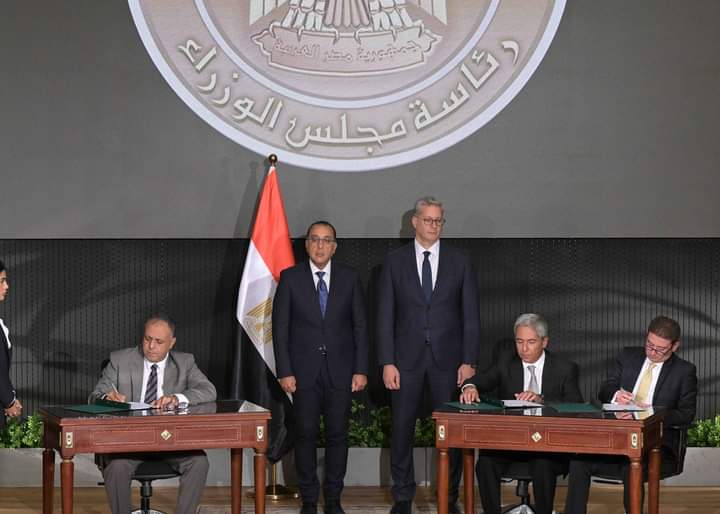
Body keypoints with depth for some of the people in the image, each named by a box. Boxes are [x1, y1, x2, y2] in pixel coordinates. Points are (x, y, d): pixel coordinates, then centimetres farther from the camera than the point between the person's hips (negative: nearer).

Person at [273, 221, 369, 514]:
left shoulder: (350, 278, 5)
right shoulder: (290, 278, 2)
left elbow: (360, 326, 6)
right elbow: (280, 327, 1)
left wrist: (361, 370, 0)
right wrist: (284, 371, -5)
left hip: (340, 370, 1)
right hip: (304, 369, -1)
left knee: (337, 434, 3)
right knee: (306, 434, 1)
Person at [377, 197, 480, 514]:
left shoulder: (459, 262, 6)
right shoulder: (395, 262, 4)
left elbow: (470, 315, 5)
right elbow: (385, 315, 2)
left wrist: (469, 361, -3)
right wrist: (387, 362, -5)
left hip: (447, 357, 0)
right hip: (407, 357, 0)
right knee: (402, 427, 2)